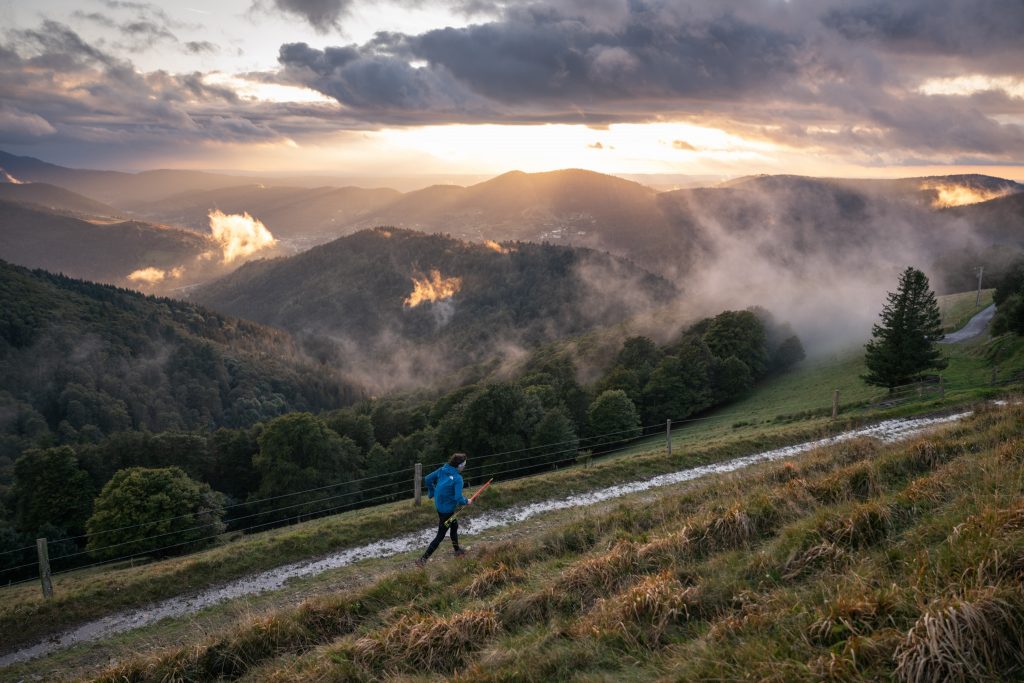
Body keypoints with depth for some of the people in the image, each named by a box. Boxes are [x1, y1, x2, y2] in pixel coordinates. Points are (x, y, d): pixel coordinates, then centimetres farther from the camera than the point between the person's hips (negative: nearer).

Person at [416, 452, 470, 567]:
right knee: (440, 536, 3)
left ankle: (457, 551, 46)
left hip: (439, 505, 8)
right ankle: (423, 559, 2)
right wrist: (466, 501, -9)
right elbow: (458, 498, -29)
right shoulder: (457, 478, -25)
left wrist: (432, 493, 16)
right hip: (447, 509, -8)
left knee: (454, 526, 29)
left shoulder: (442, 470, -4)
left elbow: (427, 479, 3)